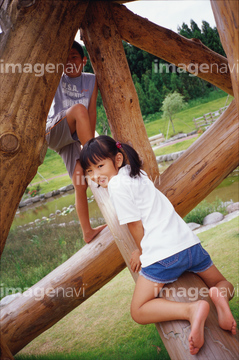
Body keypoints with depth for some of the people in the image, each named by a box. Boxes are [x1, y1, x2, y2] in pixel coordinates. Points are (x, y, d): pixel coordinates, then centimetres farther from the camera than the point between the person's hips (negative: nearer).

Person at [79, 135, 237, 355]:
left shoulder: (116, 184, -10)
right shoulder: (136, 173, 18)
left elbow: (136, 225, -4)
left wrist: (141, 252, 13)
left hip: (163, 255, -8)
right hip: (190, 244, 9)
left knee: (138, 312, 7)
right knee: (224, 285, 29)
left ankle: (192, 310, -17)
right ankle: (219, 296, -8)